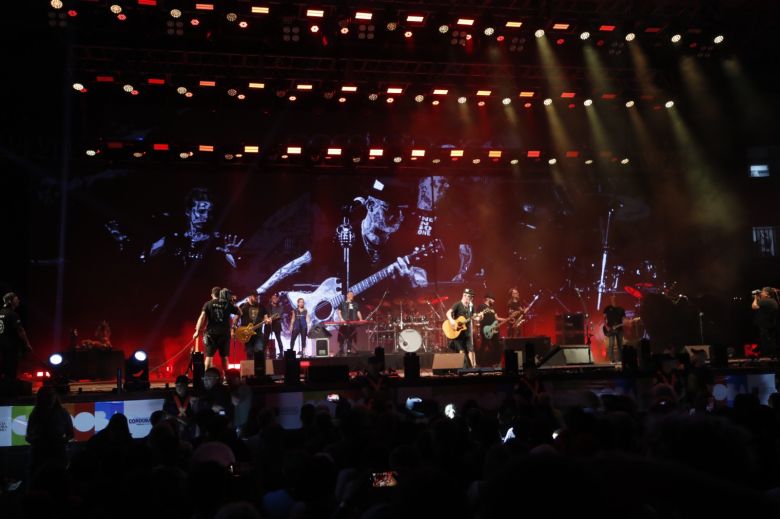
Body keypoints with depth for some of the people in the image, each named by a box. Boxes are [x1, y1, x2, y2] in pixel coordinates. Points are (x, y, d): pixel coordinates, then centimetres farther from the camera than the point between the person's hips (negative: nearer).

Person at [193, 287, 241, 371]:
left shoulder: (208, 304, 0)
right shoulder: (228, 304, 4)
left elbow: (202, 317, -11)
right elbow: (240, 313, 12)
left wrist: (197, 331, -9)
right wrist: (232, 303, 14)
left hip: (211, 333, -1)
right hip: (225, 333, 1)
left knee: (209, 356, 2)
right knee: (224, 356, 9)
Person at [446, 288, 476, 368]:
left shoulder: (471, 306, 9)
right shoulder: (458, 305, -11)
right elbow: (448, 313, -23)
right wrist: (451, 320, -39)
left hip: (467, 331, 6)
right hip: (457, 331, -6)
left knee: (471, 349, 5)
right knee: (462, 350, -8)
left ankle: (474, 367, 9)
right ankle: (463, 368, -2)